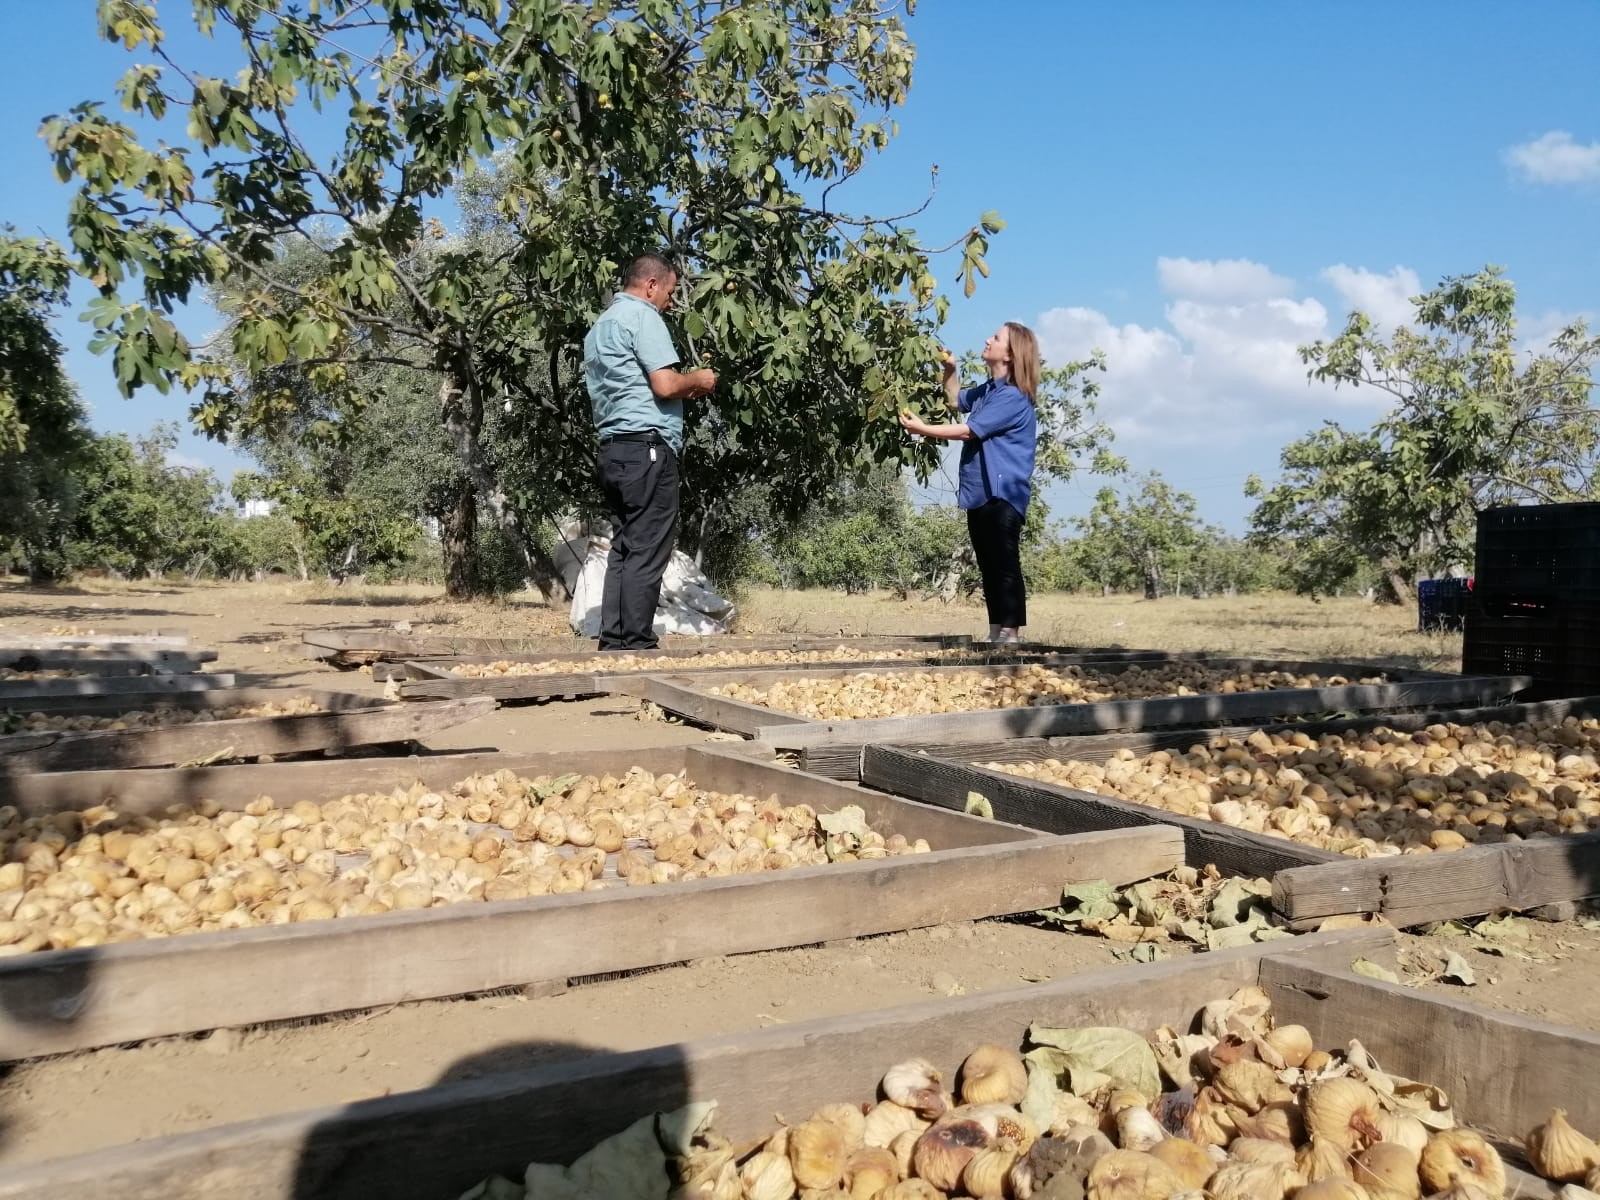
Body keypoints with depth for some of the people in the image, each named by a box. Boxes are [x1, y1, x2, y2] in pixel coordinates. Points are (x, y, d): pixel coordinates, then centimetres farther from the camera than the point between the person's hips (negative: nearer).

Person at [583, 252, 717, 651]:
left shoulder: (600, 324, 25)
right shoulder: (643, 316, -5)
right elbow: (665, 384, -15)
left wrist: (683, 390, 23)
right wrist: (698, 380, 4)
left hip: (613, 448, 9)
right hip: (647, 446, -9)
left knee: (623, 549, 9)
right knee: (647, 553, -8)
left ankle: (613, 641, 9)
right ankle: (636, 645, -7)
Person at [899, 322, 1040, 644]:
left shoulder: (1013, 397, -15)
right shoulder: (988, 390, 14)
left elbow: (968, 431, -16)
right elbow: (955, 401, 34)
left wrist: (922, 429, -9)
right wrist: (949, 370, 16)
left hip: (1002, 494, -10)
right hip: (980, 493, 10)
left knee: (1005, 564, -9)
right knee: (988, 566, 11)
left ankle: (1012, 634, -8)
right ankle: (996, 634, 17)